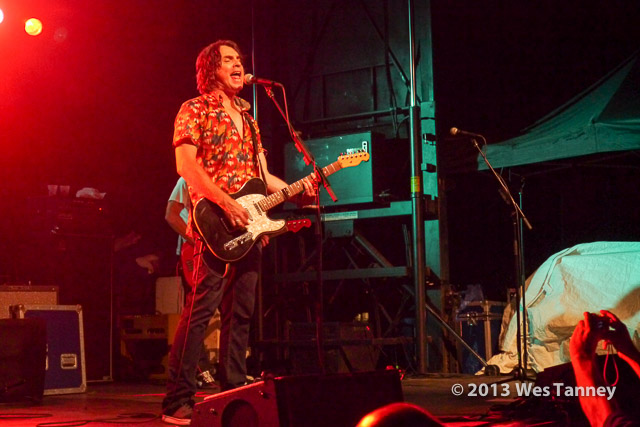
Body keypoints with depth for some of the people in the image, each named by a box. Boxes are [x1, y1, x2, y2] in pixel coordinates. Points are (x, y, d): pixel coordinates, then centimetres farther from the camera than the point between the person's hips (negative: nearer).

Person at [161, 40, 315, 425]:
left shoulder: (248, 118, 23)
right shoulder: (195, 110, 2)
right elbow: (186, 164, -10)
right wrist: (225, 202, -19)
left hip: (248, 225, 7)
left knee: (240, 314, 7)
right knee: (200, 310, -13)